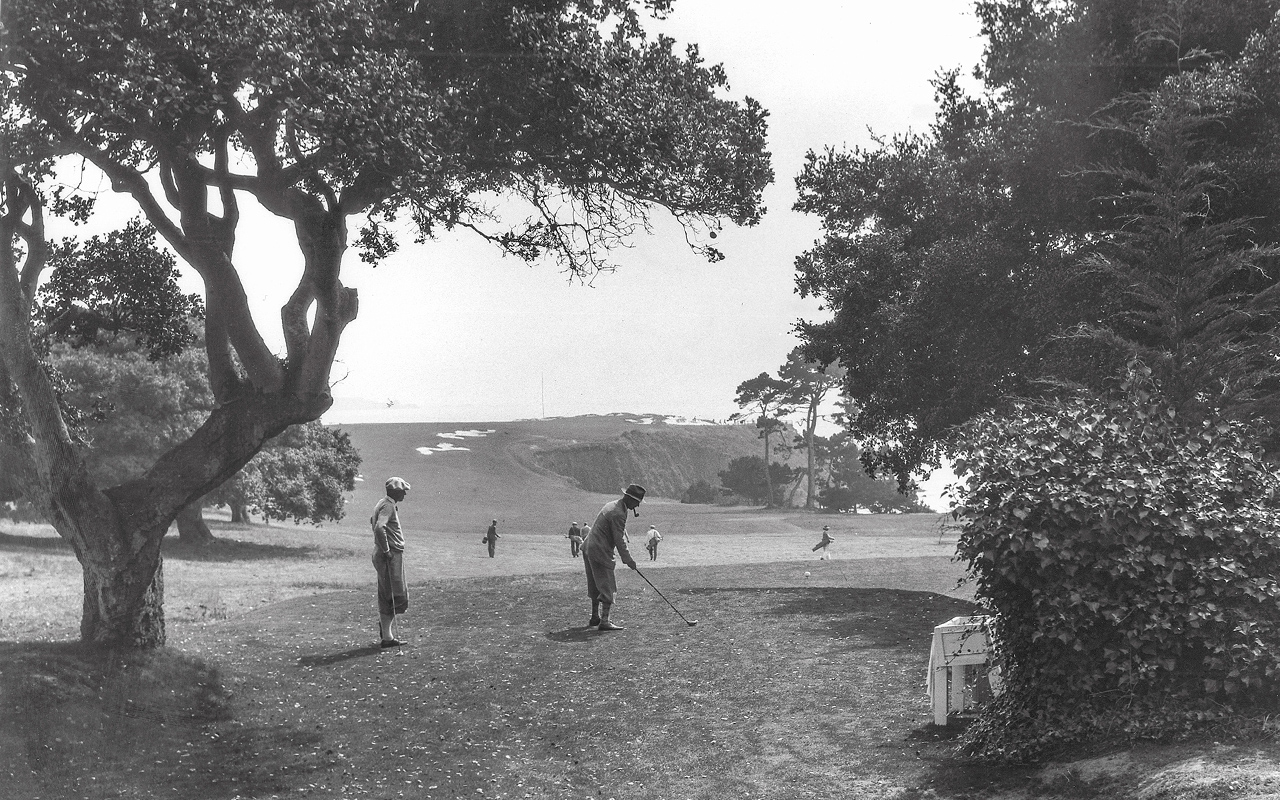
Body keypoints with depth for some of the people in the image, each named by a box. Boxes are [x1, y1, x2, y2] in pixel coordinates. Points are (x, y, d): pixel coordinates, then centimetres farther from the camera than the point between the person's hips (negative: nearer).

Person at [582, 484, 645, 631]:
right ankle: (604, 621, -6)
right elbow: (619, 540, -17)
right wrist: (629, 560, -8)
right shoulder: (618, 514, -19)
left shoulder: (611, 505, 13)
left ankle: (595, 618, 28)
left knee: (596, 585, 18)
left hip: (589, 548, 10)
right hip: (600, 552, -10)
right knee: (608, 587, -5)